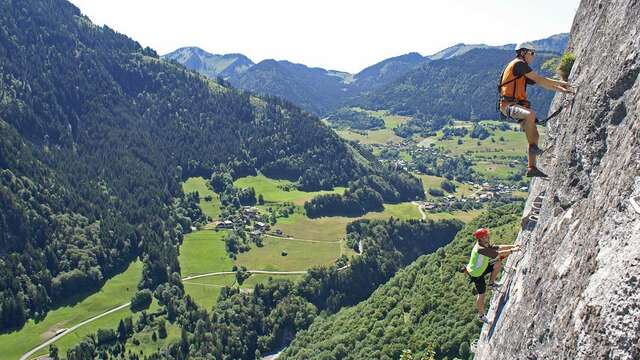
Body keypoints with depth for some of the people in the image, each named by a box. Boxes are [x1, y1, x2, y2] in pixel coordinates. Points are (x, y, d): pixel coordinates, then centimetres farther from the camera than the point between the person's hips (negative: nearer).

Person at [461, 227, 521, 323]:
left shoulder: (485, 244, -6)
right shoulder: (480, 249, -36)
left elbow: (497, 247, -1)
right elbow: (497, 254, -35)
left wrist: (512, 246, -8)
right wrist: (512, 251, -27)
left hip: (481, 268, 8)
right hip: (476, 274, -8)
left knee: (498, 263, -1)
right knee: (481, 294, 4)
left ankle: (491, 283, 18)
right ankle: (481, 315, 25)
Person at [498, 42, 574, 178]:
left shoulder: (524, 73, 24)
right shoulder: (519, 63, -6)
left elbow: (542, 84, 29)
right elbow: (539, 79, -8)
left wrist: (562, 90, 23)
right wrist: (560, 83, 1)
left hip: (518, 105, 10)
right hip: (509, 105, -10)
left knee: (534, 135, 5)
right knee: (531, 114, -39)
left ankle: (531, 168, 7)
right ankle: (532, 147, -22)